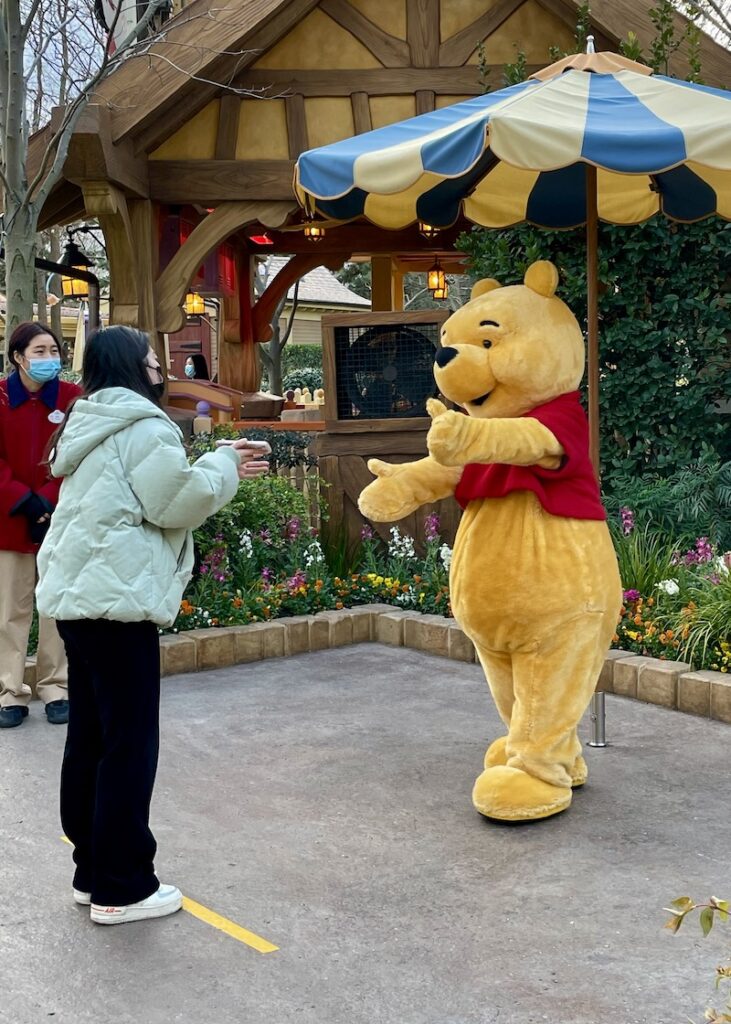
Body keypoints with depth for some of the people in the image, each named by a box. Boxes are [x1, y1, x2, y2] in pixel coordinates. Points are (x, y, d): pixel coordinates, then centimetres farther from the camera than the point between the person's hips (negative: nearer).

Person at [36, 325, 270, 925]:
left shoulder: (92, 426, 21)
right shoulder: (142, 425, -10)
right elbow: (176, 504, -12)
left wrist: (221, 469, 22)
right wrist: (223, 467, 4)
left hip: (76, 594, 10)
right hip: (116, 598, -10)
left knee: (90, 736, 14)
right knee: (129, 743, -3)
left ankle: (93, 872, 22)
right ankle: (122, 888, 3)